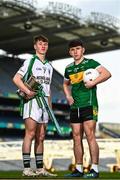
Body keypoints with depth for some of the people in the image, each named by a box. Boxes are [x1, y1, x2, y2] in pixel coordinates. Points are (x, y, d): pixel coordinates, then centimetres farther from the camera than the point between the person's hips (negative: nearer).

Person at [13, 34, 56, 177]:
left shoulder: (49, 66, 20)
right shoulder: (30, 61, 1)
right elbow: (16, 79, -8)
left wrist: (50, 106, 17)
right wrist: (28, 92, -20)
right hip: (32, 101, -6)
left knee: (41, 137, 7)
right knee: (30, 134, -11)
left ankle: (40, 168, 11)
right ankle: (26, 168, -11)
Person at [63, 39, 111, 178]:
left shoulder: (90, 63, -2)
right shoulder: (69, 68, 15)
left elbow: (107, 74, -11)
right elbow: (66, 84, 30)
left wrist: (93, 82, -20)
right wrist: (68, 96, 12)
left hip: (88, 104, -6)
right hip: (74, 107, 6)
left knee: (90, 135, -11)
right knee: (76, 138, 6)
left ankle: (94, 169, -8)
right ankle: (78, 169, 11)